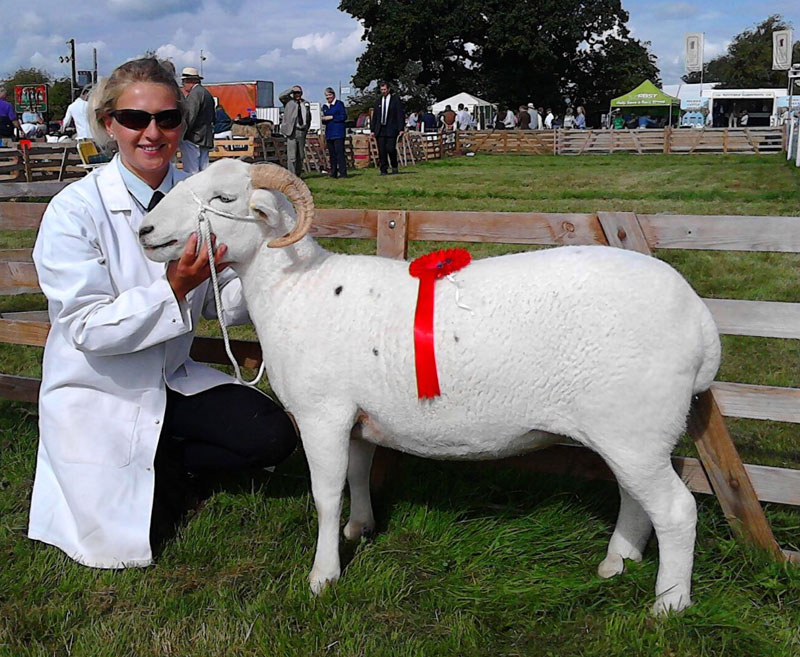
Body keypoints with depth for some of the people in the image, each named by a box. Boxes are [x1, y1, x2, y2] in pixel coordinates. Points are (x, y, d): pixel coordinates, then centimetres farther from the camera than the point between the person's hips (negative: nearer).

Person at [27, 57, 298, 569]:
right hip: (98, 397, -4)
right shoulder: (74, 211, -18)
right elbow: (88, 328, -22)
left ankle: (167, 462, 12)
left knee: (275, 437, -13)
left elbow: (219, 303, -3)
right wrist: (172, 290, -33)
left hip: (174, 383, 4)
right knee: (128, 545, -9)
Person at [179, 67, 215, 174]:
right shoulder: (207, 93, 16)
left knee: (190, 172, -8)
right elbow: (213, 118, 21)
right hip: (206, 139, 9)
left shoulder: (194, 94, -12)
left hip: (193, 139, -9)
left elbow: (189, 118, -19)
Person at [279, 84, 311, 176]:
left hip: (302, 132, 5)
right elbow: (280, 96, -15)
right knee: (291, 156, -8)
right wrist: (291, 90, -8)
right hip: (292, 132, -5)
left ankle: (298, 175, 22)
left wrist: (306, 130, 14)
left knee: (301, 156, 11)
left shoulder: (305, 103, 15)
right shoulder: (289, 101, 4)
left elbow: (308, 118, 23)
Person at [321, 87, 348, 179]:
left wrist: (332, 117, -11)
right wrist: (323, 119, -1)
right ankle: (333, 173, 13)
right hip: (329, 133, 6)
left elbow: (344, 117, -8)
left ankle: (343, 173, -10)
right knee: (331, 154, 7)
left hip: (338, 132, -6)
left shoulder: (339, 104, -1)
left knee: (339, 152, -10)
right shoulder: (325, 106, 17)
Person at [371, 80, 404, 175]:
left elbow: (400, 115, 0)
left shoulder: (395, 100, 4)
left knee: (390, 149, -12)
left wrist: (401, 129, -8)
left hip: (391, 129, -4)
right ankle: (383, 170, 5)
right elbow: (374, 117, 18)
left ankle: (394, 167, 10)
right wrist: (373, 130, 11)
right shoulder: (378, 102, 16)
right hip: (380, 130, 4)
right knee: (381, 151, -1)